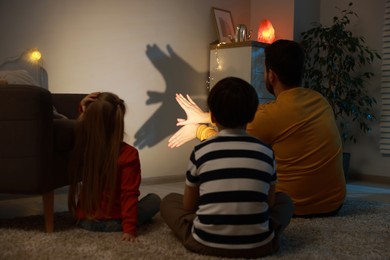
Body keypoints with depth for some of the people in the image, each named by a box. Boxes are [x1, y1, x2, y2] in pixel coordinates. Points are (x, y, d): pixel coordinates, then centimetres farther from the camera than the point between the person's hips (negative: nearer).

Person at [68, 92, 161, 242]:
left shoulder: (82, 146, -6)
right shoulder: (128, 154, -18)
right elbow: (129, 194, -19)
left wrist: (83, 110, 0)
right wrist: (130, 228, -16)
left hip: (84, 221, 2)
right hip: (113, 223, -2)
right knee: (154, 200, 18)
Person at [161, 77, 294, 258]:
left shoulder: (200, 152, -1)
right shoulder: (266, 152, 2)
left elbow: (188, 205, 11)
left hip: (206, 242, -1)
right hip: (258, 245, 2)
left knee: (169, 201, 24)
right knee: (284, 200, 29)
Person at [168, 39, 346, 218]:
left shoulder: (273, 114, -21)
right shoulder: (318, 99, 0)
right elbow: (254, 116, 8)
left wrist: (198, 129, 14)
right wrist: (204, 117, 12)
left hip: (298, 208, -6)